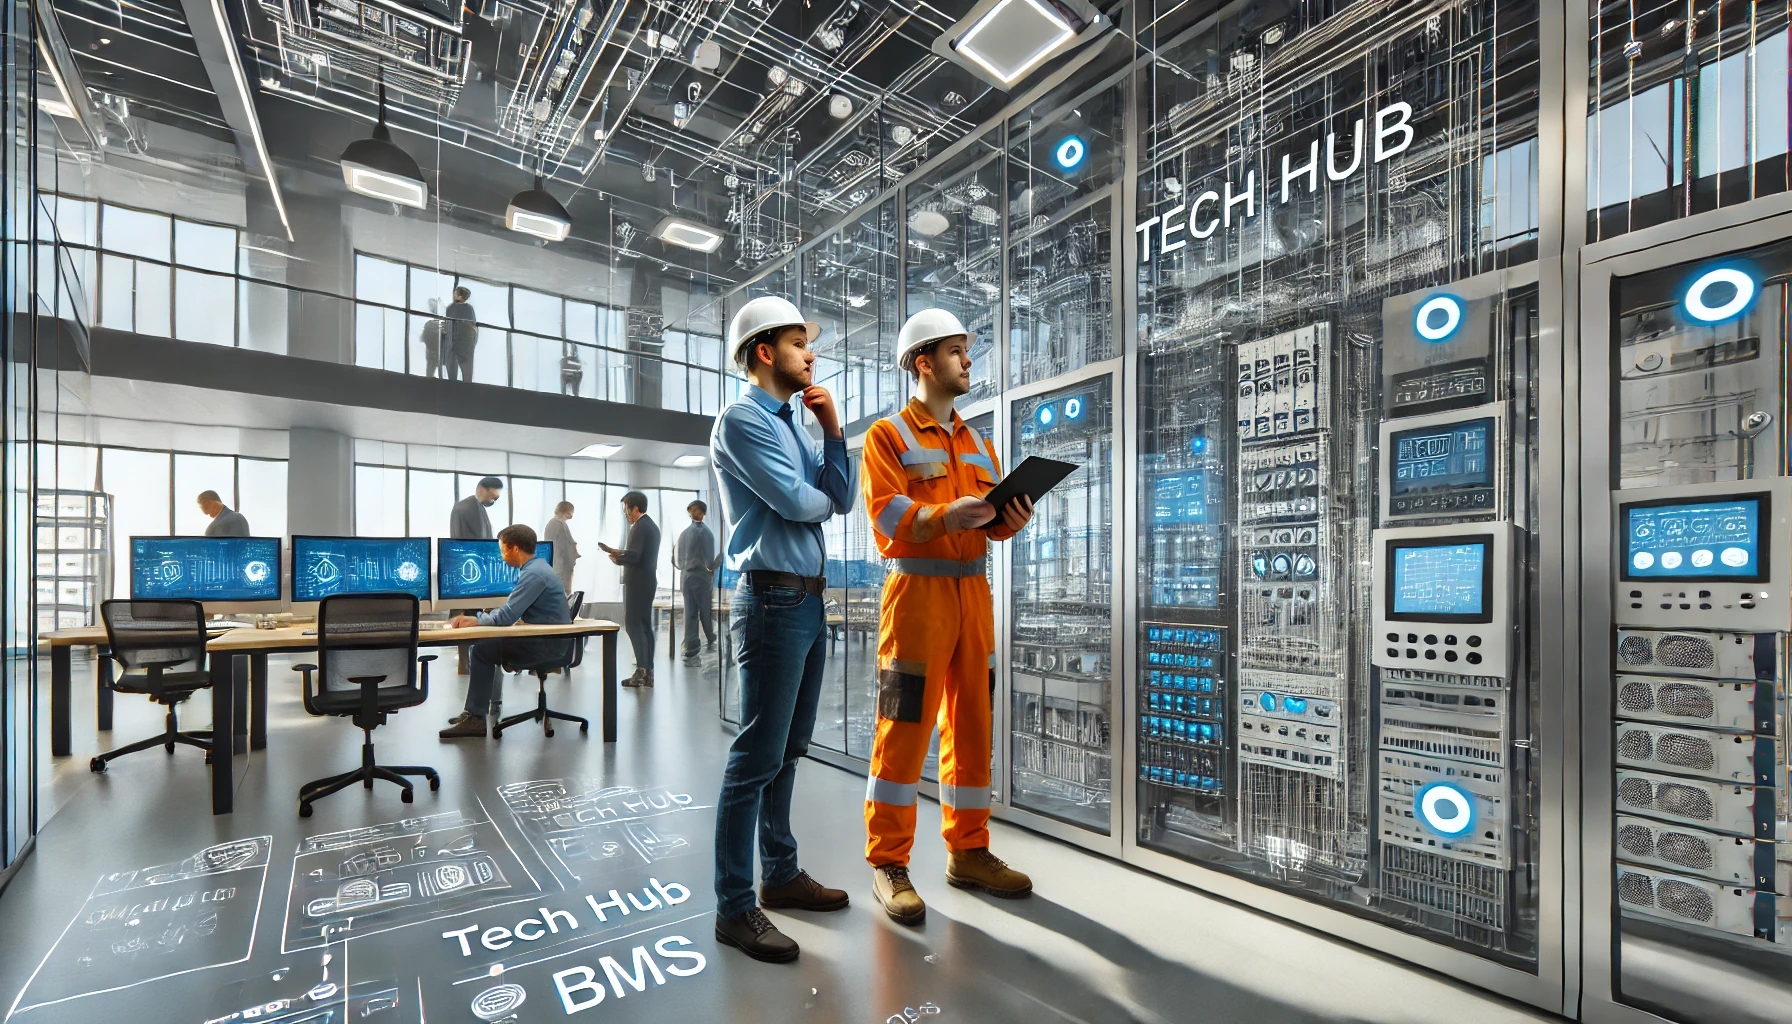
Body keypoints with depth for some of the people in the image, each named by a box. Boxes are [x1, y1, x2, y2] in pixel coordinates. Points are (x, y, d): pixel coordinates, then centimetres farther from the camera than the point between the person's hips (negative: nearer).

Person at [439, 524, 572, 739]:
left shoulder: (533, 574, -20)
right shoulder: (532, 568, 12)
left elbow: (507, 617, -22)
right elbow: (510, 609, 19)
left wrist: (475, 620, -5)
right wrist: (475, 617, 8)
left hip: (550, 644, -10)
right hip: (543, 638, 10)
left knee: (482, 650, -9)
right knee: (485, 643, 13)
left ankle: (476, 719, -2)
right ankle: (474, 711, 17)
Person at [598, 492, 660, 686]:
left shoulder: (639, 527, -15)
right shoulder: (651, 525, 16)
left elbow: (634, 556, -23)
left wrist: (615, 555, -6)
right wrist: (620, 553, 13)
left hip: (637, 583, -9)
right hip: (648, 581, 9)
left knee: (633, 624, -6)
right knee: (644, 625, 10)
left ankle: (642, 670, -9)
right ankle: (648, 672, 11)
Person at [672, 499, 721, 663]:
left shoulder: (684, 533, 8)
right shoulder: (705, 532, -11)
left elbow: (675, 561, 14)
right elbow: (710, 563, -17)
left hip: (686, 579, 6)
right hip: (702, 578, -6)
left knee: (689, 615, 6)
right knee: (707, 613, 12)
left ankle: (690, 653, 4)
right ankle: (710, 641, 30)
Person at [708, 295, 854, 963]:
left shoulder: (792, 425, 19)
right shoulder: (741, 420, -8)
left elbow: (840, 499, 9)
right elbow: (797, 502, -18)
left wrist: (832, 429, 1)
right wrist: (820, 499, 4)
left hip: (808, 601, 9)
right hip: (773, 601, -9)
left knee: (788, 750, 16)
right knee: (757, 757, -3)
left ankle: (781, 874, 30)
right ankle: (734, 908, 10)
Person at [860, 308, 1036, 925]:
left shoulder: (977, 444, 20)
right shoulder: (888, 435, 1)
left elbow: (993, 518, 13)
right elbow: (885, 511, -13)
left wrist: (1011, 519, -10)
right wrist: (944, 516, -29)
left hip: (973, 592, 7)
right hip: (917, 589, -6)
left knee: (972, 727, 11)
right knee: (904, 730, -4)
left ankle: (968, 852, 25)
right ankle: (888, 863, 10)